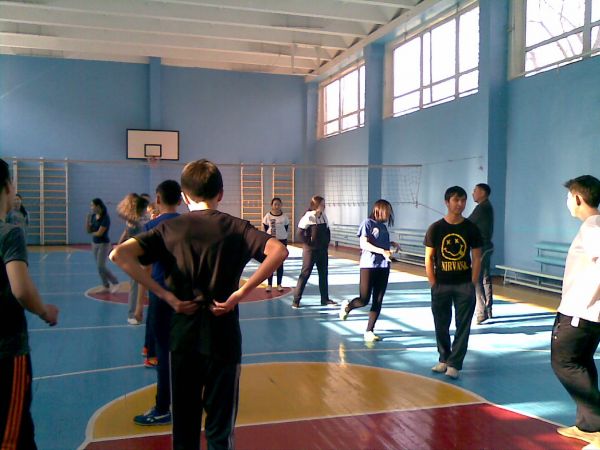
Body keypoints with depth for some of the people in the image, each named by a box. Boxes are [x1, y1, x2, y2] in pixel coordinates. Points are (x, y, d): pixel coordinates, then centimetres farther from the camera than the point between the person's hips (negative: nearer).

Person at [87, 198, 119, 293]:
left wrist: (92, 232, -1)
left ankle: (115, 283, 5)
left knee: (101, 267, -10)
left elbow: (100, 233, -20)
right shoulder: (93, 216, 5)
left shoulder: (105, 218, -17)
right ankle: (106, 286, 18)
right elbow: (89, 230, 4)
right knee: (99, 267, 9)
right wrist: (88, 219, -7)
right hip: (94, 244, 8)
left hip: (104, 244, -8)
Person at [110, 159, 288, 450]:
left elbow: (119, 254, -10)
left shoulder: (170, 228, 1)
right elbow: (278, 252, -17)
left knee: (184, 425, 15)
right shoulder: (234, 227, -2)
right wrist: (241, 293, -15)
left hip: (183, 335, 2)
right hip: (223, 335, -1)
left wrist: (165, 295, -10)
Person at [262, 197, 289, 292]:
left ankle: (279, 284, 13)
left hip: (281, 241, 1)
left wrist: (285, 243, 2)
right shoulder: (268, 216, -4)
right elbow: (266, 230, 2)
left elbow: (286, 230, 5)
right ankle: (269, 284, 9)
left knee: (280, 264, 6)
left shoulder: (284, 216, -1)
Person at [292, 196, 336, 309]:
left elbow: (327, 231, 16)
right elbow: (300, 232, -18)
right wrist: (309, 244, -13)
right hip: (310, 250, -7)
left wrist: (327, 243, 6)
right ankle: (296, 300, 3)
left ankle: (325, 299, 20)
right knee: (305, 274, -3)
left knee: (323, 274, 11)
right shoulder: (308, 217, -15)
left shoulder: (324, 216, 5)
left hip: (323, 250, 7)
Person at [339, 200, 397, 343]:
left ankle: (369, 331, 11)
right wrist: (382, 251, -24)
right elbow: (363, 244, -15)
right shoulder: (368, 223, -5)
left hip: (383, 267, 6)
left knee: (378, 301, 3)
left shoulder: (383, 226, 15)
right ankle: (347, 306, 28)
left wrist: (391, 244, 5)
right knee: (364, 300, -4)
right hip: (368, 266, -6)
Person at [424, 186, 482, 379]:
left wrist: (472, 284, -4)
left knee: (463, 326, 1)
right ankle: (444, 359, 27)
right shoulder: (435, 228, -2)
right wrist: (433, 284, -3)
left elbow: (476, 258, 2)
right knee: (441, 325, 9)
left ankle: (454, 364, 9)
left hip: (464, 285, 0)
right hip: (441, 285, 0)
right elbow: (429, 258, 1)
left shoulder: (471, 228, 0)